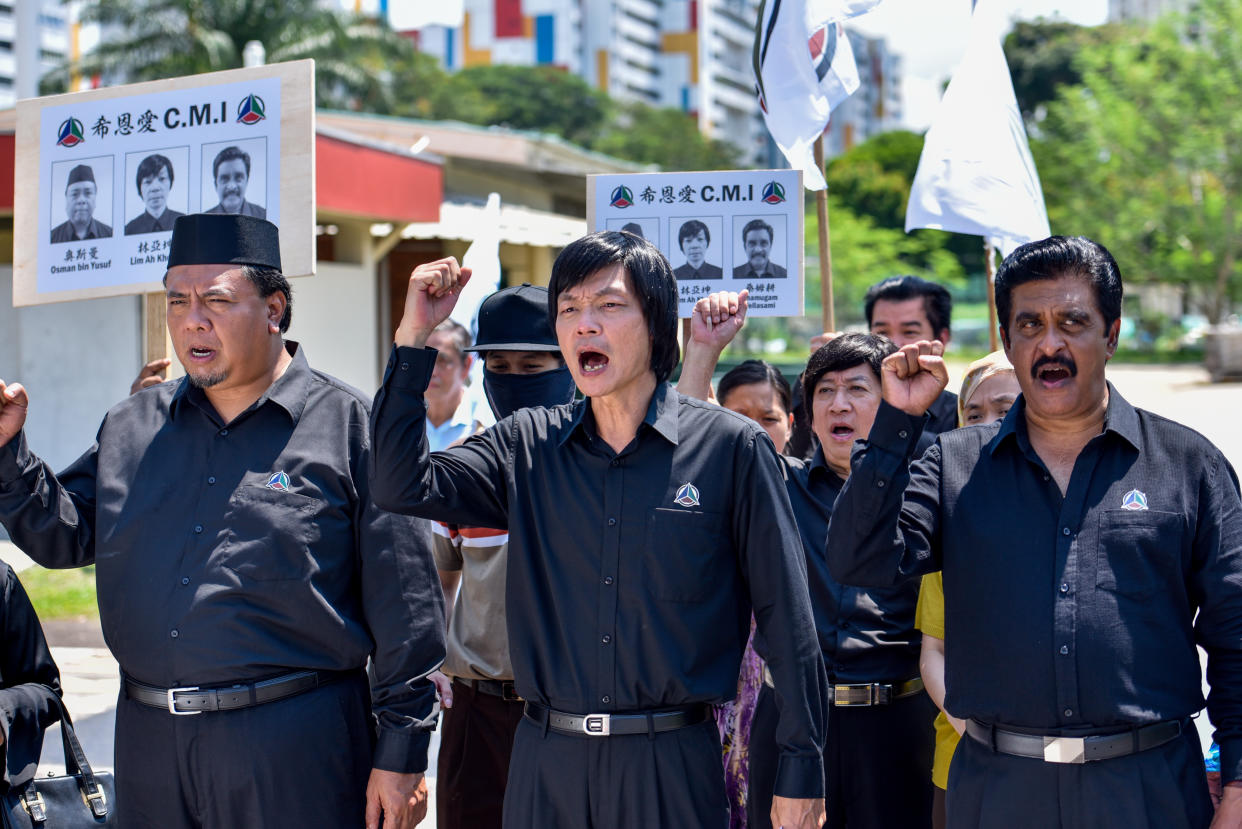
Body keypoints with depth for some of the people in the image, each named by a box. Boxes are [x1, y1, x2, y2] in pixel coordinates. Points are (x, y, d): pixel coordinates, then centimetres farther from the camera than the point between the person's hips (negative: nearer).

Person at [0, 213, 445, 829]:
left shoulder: (350, 426, -5)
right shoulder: (132, 428, 13)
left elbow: (405, 606, -6)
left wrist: (400, 754, -8)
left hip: (296, 745, -5)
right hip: (150, 743, 5)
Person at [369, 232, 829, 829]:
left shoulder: (733, 448, -3)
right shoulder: (528, 444, 7)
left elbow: (787, 620, -2)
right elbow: (402, 484, -2)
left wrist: (800, 775, -4)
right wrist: (413, 337, -4)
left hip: (672, 767, -3)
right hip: (546, 762, 3)